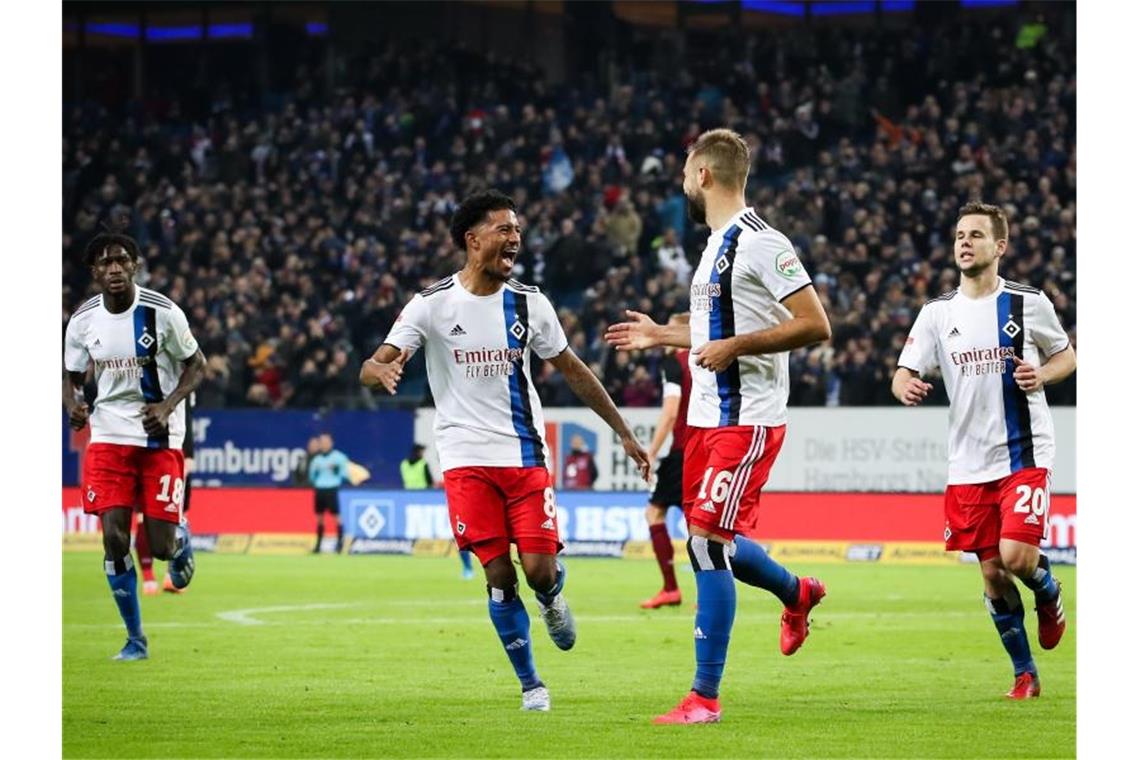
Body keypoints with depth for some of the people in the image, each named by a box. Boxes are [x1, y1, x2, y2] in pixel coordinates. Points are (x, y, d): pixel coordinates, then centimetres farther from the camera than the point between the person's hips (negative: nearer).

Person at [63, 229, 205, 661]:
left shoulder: (162, 312, -11)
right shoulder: (83, 321, -2)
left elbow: (196, 365, -1)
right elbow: (71, 376, 10)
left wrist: (168, 405, -18)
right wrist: (73, 405, -13)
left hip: (160, 437, -2)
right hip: (108, 435, 2)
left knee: (159, 546, -6)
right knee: (114, 538, -9)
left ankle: (181, 538, 34)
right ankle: (135, 638, 7)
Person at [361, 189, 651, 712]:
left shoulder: (529, 304, 3)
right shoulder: (433, 304, -5)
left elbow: (572, 370, 13)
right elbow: (371, 368, -8)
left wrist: (623, 432, 13)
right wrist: (384, 370, -35)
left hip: (525, 453, 2)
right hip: (467, 458, -2)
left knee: (539, 569, -9)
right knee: (498, 576, -5)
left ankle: (552, 596, 29)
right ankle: (530, 683, 11)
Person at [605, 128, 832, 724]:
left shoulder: (758, 243, -14)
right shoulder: (718, 244, 16)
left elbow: (815, 325, -20)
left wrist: (734, 347, -24)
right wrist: (662, 335, 30)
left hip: (746, 421, -10)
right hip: (708, 417, 10)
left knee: (708, 541, -13)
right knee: (710, 544, 17)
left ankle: (704, 697, -10)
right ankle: (797, 593, 44)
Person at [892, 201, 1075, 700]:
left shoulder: (1029, 304, -1)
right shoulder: (938, 313, 4)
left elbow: (1067, 356, 11)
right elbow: (904, 373, 1)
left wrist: (1042, 374, -11)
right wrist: (906, 387, -23)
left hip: (1024, 454, -3)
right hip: (969, 464, 3)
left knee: (1016, 555, -19)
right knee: (992, 574, 3)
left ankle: (1048, 592, 18)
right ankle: (1024, 674, 19)